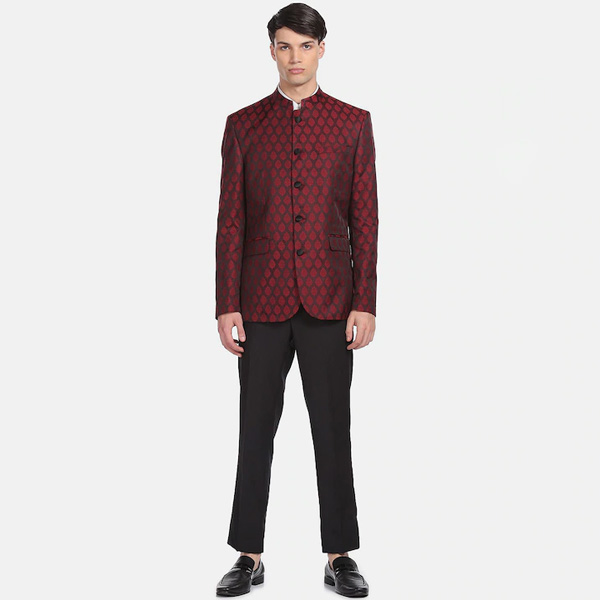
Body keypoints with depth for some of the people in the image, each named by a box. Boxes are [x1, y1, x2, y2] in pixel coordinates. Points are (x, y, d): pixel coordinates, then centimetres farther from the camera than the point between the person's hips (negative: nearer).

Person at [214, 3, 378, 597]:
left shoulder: (353, 122, 6)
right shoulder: (243, 124, 7)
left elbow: (365, 218, 3)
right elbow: (230, 220, 3)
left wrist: (365, 303, -4)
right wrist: (226, 305, -3)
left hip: (329, 302, 0)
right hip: (262, 302, 1)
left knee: (332, 430, 5)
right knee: (255, 430, 7)